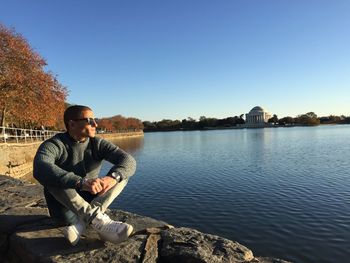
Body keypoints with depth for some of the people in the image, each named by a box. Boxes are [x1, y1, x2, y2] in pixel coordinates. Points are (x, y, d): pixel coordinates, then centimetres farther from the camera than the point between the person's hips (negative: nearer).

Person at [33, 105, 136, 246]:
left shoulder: (98, 144, -5)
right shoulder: (53, 145, -14)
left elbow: (129, 161, -18)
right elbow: (40, 170, -37)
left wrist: (113, 177, -39)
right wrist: (81, 182, -49)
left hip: (92, 203, 3)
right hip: (64, 210, -3)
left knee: (121, 174, -15)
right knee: (53, 177, -28)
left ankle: (82, 223, -28)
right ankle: (97, 219, -35)